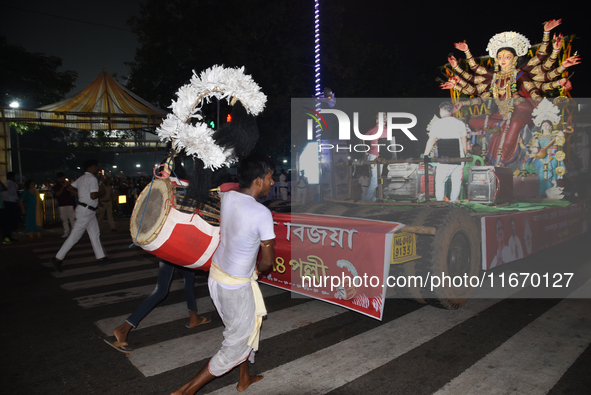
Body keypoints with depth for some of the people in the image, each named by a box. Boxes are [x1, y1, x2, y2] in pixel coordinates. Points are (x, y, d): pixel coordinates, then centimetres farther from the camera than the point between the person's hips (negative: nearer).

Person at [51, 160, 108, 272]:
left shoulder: (82, 178, 13)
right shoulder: (92, 178, -16)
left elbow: (70, 187, 17)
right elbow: (93, 196, -24)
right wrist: (101, 193, -6)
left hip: (88, 211, 10)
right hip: (86, 211, -10)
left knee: (95, 234, 12)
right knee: (74, 236, -5)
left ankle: (100, 257, 17)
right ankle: (58, 258, 2)